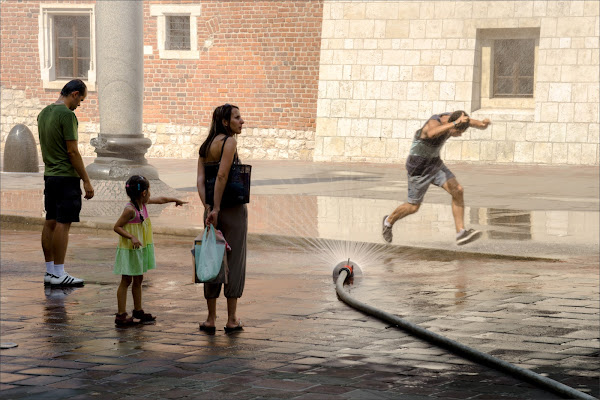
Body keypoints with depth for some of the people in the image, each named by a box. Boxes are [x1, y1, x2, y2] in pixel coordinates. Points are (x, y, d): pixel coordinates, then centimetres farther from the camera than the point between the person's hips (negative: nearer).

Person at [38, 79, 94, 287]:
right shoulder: (67, 115, -15)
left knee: (50, 223, 10)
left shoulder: (44, 113, 12)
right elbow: (72, 152, -16)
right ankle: (59, 274, -5)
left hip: (49, 175, 9)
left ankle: (50, 271, 15)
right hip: (67, 176, -9)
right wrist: (86, 181, -12)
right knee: (63, 224, -6)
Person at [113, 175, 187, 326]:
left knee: (138, 279, 16)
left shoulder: (143, 203, 4)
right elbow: (117, 227, -20)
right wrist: (132, 237, -29)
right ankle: (121, 315, -1)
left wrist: (175, 200, 37)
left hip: (140, 249, 9)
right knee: (126, 281, -5)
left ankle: (138, 311, 26)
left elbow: (160, 200, 22)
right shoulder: (130, 210, -22)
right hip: (129, 250, -9)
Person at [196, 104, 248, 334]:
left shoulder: (205, 146, 10)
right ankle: (232, 320, 6)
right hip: (233, 209, -6)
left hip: (211, 211, 6)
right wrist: (216, 209, -17)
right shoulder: (229, 142, -12)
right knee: (234, 263, 3)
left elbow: (200, 181, 1)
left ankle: (211, 319, 12)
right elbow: (222, 176, -20)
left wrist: (208, 208, -7)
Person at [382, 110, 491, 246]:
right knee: (414, 207, 10)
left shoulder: (454, 118, -11)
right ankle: (389, 221, 40)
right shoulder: (434, 123, -35)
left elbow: (481, 125, -8)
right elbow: (431, 134, -61)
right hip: (418, 167, -7)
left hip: (434, 163, 7)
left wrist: (484, 123, -32)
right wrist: (455, 123, -68)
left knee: (458, 191, -12)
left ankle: (461, 233, -10)